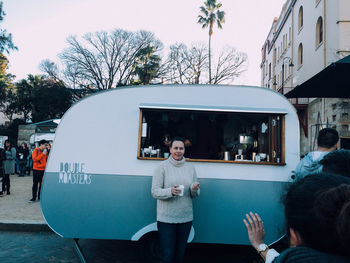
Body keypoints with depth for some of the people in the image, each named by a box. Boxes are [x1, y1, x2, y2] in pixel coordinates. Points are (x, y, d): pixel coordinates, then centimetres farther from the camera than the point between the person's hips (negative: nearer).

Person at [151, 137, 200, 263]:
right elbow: (154, 191, -9)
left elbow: (195, 195, 10)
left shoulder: (190, 168, 7)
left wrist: (195, 190, -12)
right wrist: (170, 191, -25)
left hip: (186, 218, 4)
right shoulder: (162, 167, -5)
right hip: (166, 219, -4)